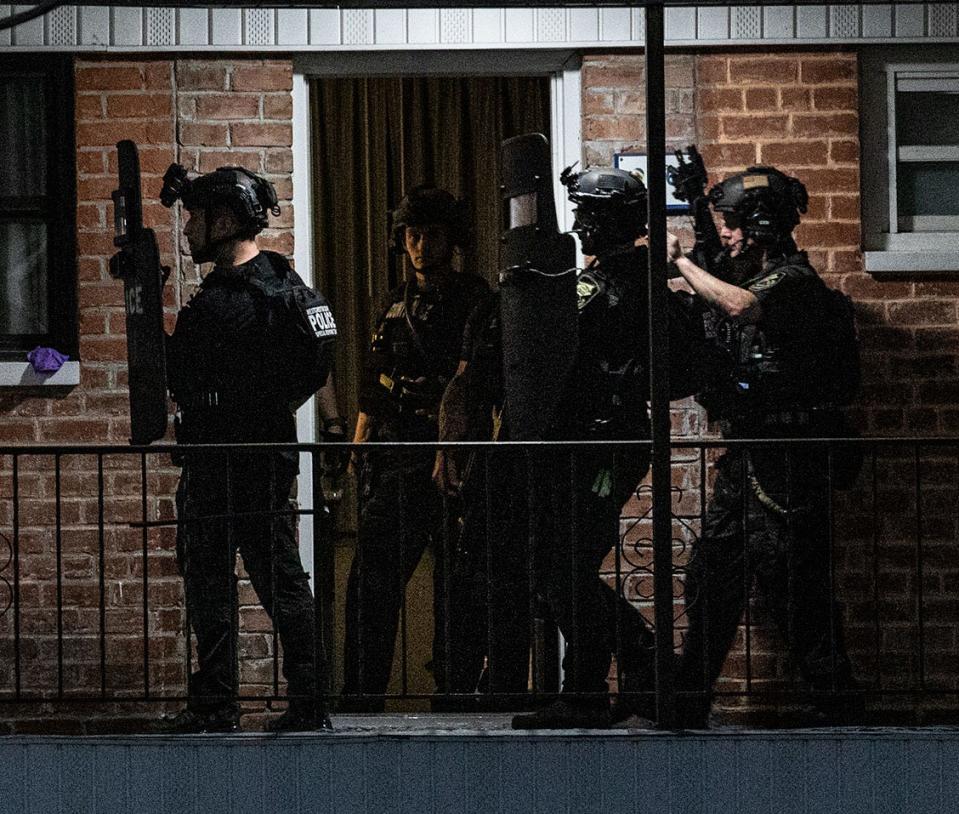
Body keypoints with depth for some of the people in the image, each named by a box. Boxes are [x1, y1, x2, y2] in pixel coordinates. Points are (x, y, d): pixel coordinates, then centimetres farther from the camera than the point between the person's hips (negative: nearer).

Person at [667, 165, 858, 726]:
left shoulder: (793, 280, -12)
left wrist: (681, 260, -19)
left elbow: (740, 305, -32)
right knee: (712, 580, 12)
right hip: (742, 461, 9)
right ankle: (690, 709, 19)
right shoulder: (740, 277, 16)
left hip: (785, 465, -9)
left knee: (794, 591, -8)